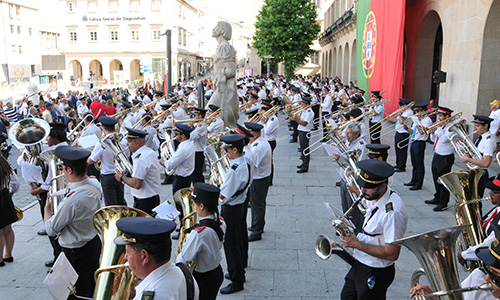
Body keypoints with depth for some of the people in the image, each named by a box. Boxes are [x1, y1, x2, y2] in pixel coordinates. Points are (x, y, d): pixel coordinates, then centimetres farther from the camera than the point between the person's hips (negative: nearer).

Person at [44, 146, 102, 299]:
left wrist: (47, 207, -3)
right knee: (94, 287, 27)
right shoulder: (95, 185, -9)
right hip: (95, 242, 8)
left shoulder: (72, 200, -34)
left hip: (76, 253, -8)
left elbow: (51, 230, -18)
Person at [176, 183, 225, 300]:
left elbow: (183, 261, -21)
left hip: (203, 279, -7)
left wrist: (177, 255, 0)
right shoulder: (221, 223, -9)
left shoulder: (199, 233, -33)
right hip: (217, 273, 7)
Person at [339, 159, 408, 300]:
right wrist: (356, 236, 0)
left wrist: (357, 244, -24)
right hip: (360, 265, 9)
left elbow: (391, 254, -28)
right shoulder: (376, 196, -3)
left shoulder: (393, 212, -31)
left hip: (376, 274, -9)